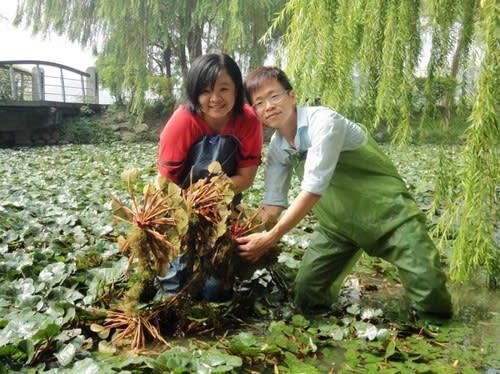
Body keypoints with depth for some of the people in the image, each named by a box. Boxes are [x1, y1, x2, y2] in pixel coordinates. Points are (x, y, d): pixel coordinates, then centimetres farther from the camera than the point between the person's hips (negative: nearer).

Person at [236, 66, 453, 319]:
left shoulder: (323, 122, -25)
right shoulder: (276, 148, -2)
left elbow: (313, 190, -29)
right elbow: (274, 204, 0)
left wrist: (272, 237, -27)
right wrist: (250, 236, -18)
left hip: (386, 210, -6)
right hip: (338, 222, 6)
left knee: (431, 297, -15)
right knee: (307, 296, 3)